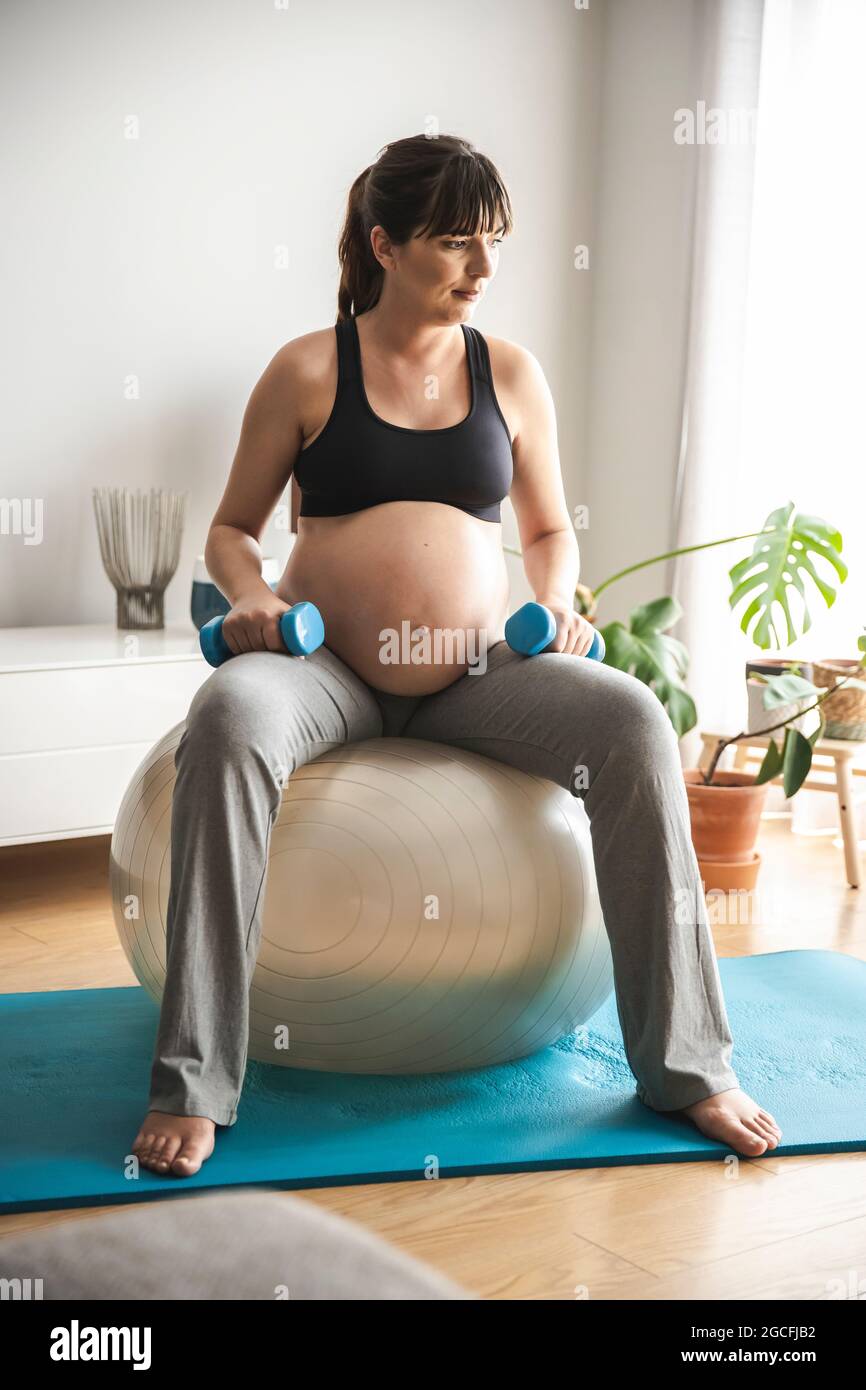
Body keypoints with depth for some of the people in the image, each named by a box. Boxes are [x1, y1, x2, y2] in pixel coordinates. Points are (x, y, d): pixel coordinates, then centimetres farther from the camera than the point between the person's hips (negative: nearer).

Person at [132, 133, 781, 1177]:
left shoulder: (511, 373, 9)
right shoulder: (308, 370, 2)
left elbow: (550, 529, 18)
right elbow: (232, 526, 8)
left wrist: (554, 605, -3)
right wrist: (249, 596, -13)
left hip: (474, 671, 2)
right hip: (325, 666, -2)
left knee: (633, 722, -25)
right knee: (228, 718, -36)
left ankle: (684, 1063, -16)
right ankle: (191, 1083, -29)